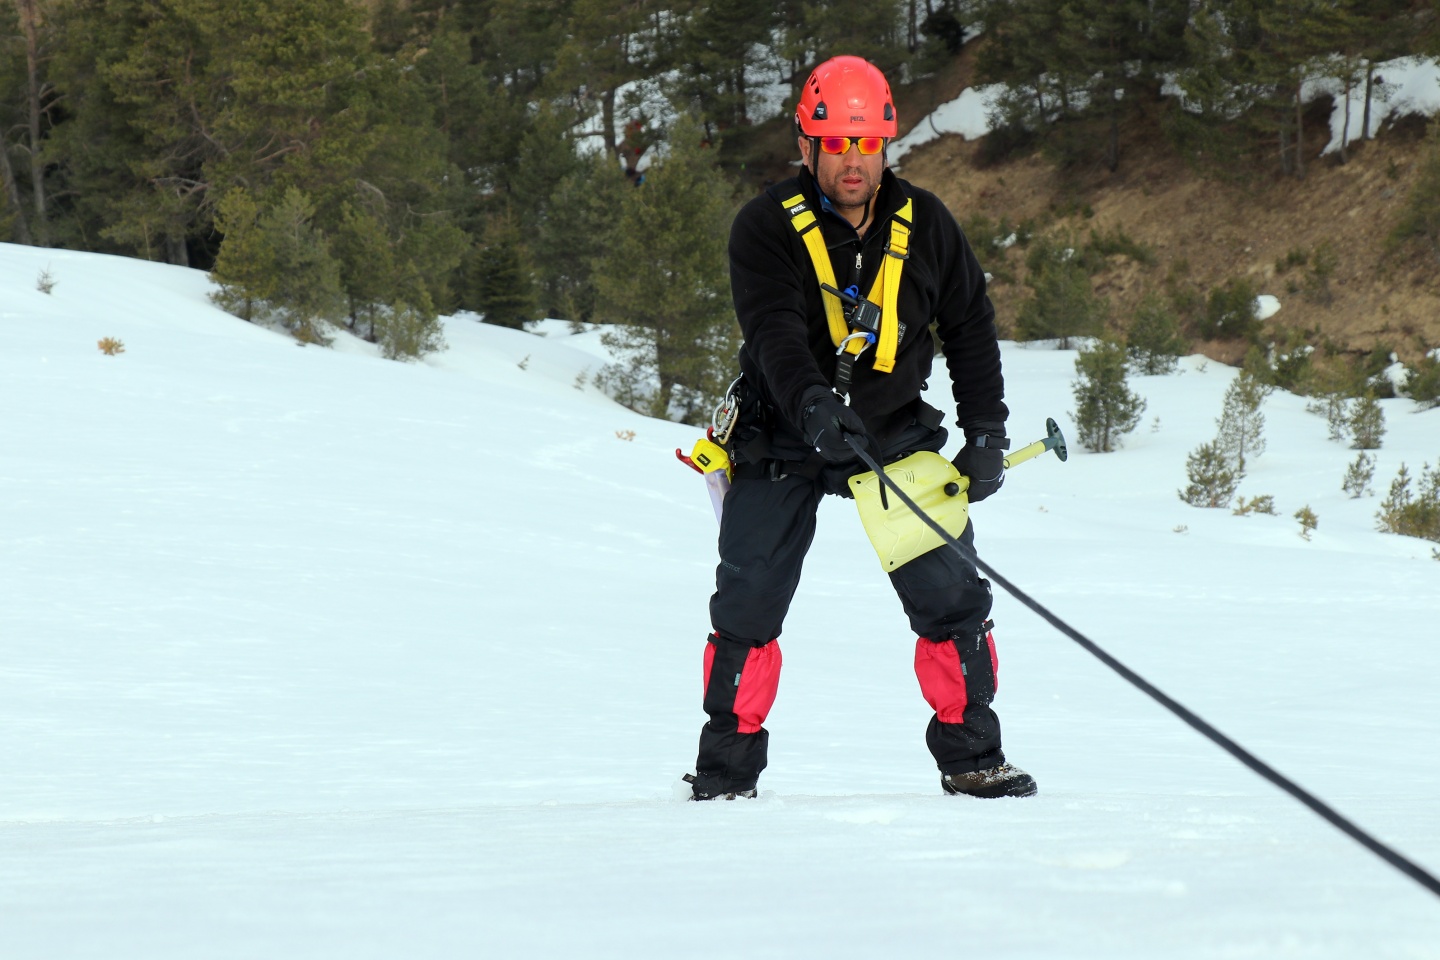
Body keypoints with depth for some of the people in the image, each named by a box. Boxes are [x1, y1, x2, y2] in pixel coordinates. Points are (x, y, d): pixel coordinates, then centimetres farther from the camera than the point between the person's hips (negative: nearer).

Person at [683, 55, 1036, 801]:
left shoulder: (924, 224, -2)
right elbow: (773, 329, -27)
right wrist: (812, 404, -45)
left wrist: (986, 434, 3)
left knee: (952, 597, -5)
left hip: (895, 431, 2)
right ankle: (725, 769, 6)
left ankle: (970, 755, 8)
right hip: (783, 438, -2)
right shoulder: (766, 228, -12)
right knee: (747, 604, -6)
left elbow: (970, 328, 10)